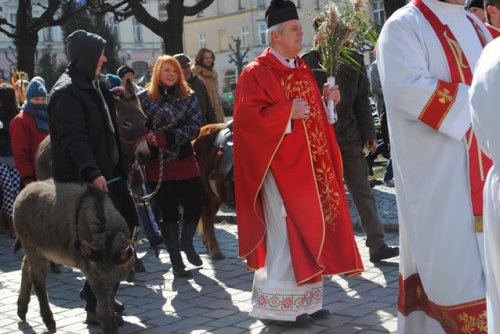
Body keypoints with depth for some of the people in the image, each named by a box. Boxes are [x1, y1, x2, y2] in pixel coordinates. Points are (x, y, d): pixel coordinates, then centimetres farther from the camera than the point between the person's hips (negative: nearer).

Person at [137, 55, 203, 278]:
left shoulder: (188, 97, 3)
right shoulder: (144, 97, 0)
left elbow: (194, 128, -8)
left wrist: (166, 137, -19)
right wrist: (148, 139, -24)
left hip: (185, 162, 2)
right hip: (158, 165, -2)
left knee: (195, 205, 5)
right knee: (169, 211, 3)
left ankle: (186, 243, 35)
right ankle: (175, 260, 16)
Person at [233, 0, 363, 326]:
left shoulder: (303, 69, 14)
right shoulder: (256, 73, -9)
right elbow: (247, 118, -19)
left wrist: (326, 100, 2)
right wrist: (288, 111, -21)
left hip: (310, 164, 8)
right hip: (281, 166, -8)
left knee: (311, 229, 10)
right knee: (288, 233, -7)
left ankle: (306, 299, 20)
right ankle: (278, 304, 3)